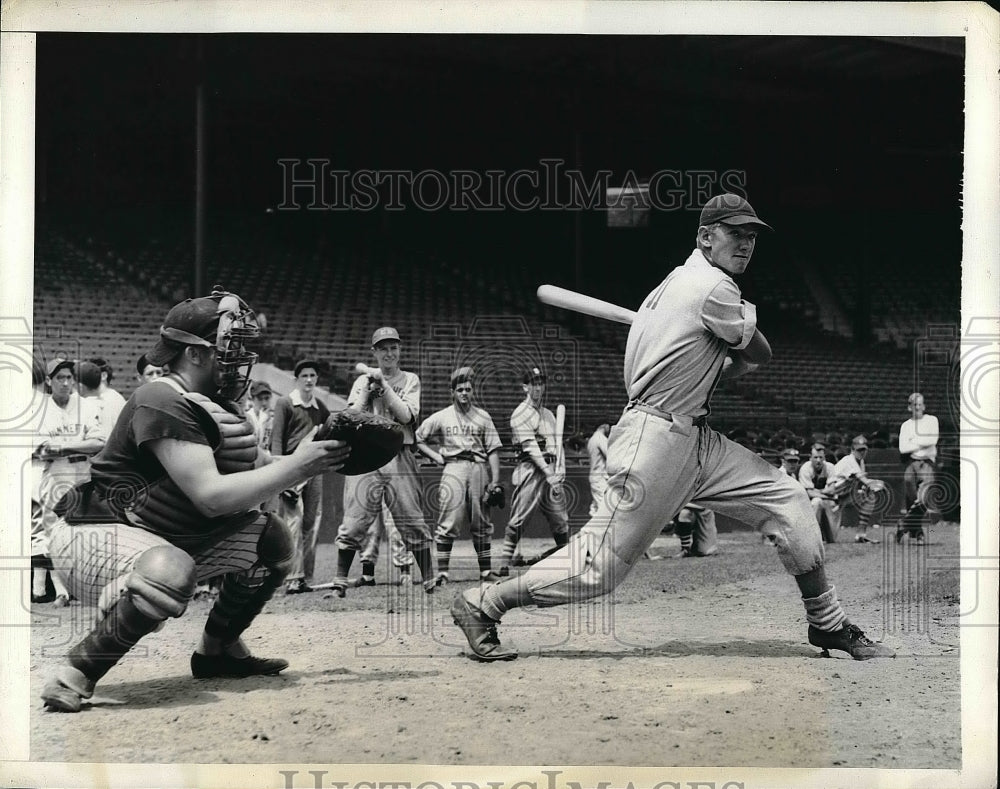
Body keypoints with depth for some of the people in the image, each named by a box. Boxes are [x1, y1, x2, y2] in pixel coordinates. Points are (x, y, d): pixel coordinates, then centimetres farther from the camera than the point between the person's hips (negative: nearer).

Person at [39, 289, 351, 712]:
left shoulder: (218, 406, 6)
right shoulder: (162, 403, -22)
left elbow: (252, 479, 6)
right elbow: (211, 495, -29)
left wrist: (320, 454, -8)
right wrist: (296, 466, -24)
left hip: (171, 537, 10)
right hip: (94, 537, -10)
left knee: (270, 538, 5)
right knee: (170, 572, -40)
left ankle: (217, 650, 19)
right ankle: (75, 674, -24)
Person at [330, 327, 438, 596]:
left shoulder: (410, 380, 12)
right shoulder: (362, 380, 15)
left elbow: (406, 416, -5)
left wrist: (383, 385, -6)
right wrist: (369, 387, -4)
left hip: (400, 457, -1)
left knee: (413, 521, -2)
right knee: (354, 522, -4)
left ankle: (431, 581, 5)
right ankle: (339, 583, 1)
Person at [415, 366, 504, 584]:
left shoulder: (483, 417, 11)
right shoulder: (440, 417, 7)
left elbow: (493, 450, 7)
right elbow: (417, 439, 12)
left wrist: (495, 480, -1)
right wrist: (435, 456, 0)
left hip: (479, 467, 2)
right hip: (453, 468, -2)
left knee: (482, 523, 5)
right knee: (448, 522, -8)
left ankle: (486, 571, 11)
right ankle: (442, 572, -7)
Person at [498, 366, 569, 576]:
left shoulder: (549, 414, 21)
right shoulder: (521, 414, -3)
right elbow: (530, 447, -13)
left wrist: (559, 470, 1)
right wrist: (548, 472, -22)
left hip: (550, 470, 7)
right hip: (529, 470, -7)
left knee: (561, 520, 6)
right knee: (518, 519, -9)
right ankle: (505, 564, -7)